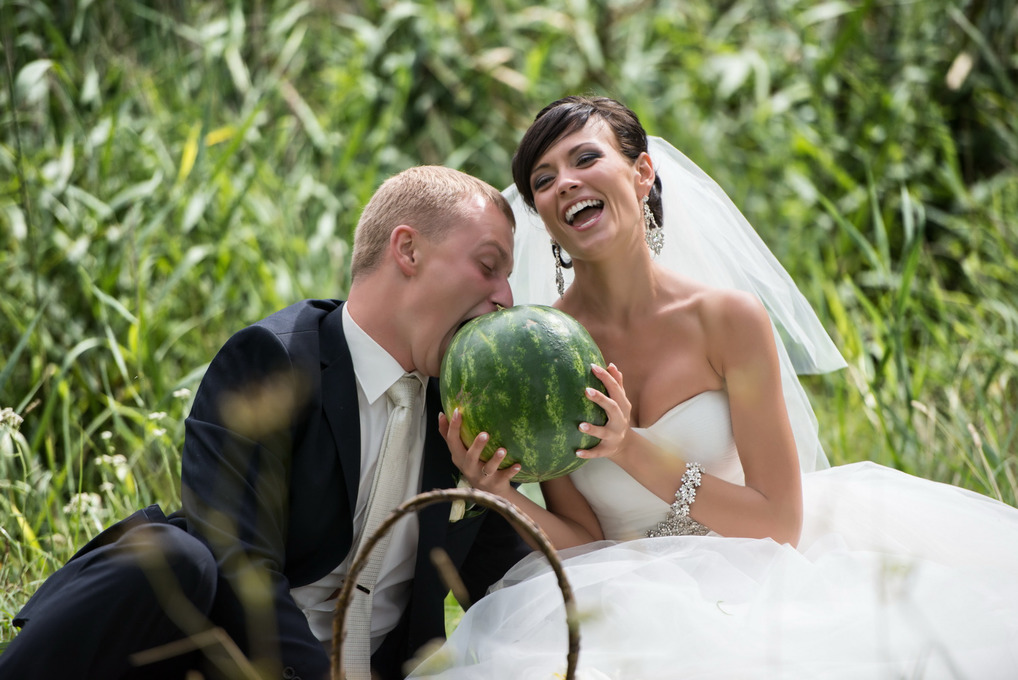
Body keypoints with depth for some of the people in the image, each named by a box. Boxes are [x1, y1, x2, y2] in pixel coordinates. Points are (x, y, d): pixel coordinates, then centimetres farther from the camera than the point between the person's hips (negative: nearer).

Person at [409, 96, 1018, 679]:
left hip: (744, 591, -1)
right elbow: (584, 542, 0)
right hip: (625, 610, 1)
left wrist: (634, 452, -15)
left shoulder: (729, 319, -5)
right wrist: (501, 496, -20)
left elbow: (781, 524, -5)